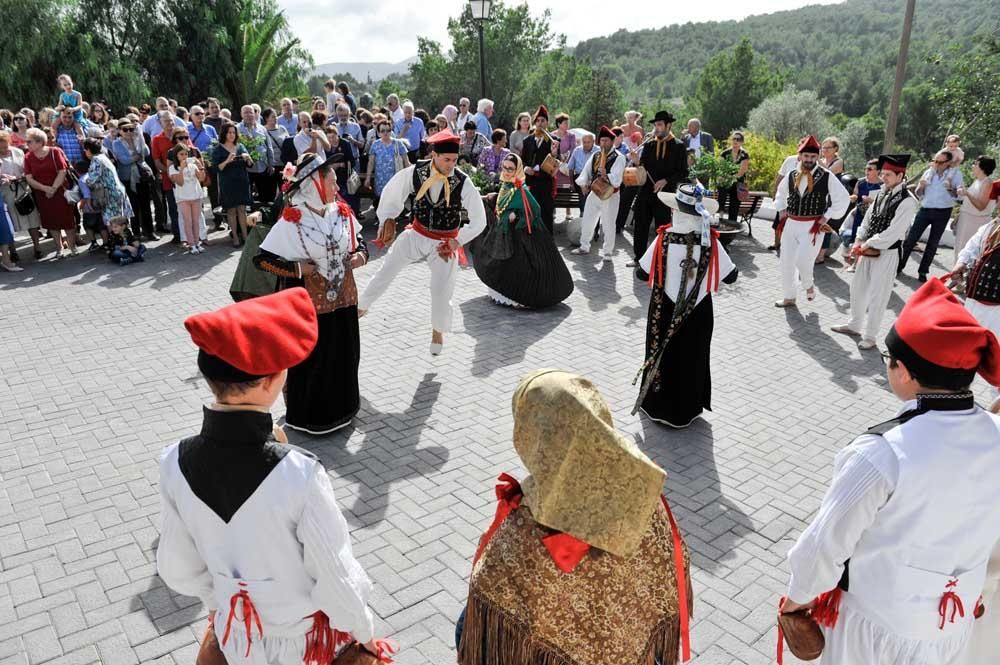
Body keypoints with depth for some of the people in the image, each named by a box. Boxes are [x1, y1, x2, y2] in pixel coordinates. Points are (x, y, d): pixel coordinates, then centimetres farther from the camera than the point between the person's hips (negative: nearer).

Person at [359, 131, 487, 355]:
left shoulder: (463, 183, -22)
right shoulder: (414, 173, -18)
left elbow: (479, 220, -12)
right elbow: (391, 193, 2)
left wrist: (457, 242, -15)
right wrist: (387, 219, -3)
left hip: (443, 243, -2)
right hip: (416, 235, 2)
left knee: (441, 292, 3)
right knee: (385, 271, 7)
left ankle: (438, 331, 31)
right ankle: (361, 307, 30)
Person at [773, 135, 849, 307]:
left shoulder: (826, 177, -8)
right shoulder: (792, 175, 4)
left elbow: (844, 198, -2)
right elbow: (781, 191, 25)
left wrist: (826, 217, -5)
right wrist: (782, 210, 14)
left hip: (812, 226, -4)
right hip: (790, 224, 5)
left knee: (803, 261, -13)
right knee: (786, 262, 8)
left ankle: (809, 285, 21)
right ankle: (789, 297, 24)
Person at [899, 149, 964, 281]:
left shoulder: (955, 173, -5)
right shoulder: (929, 172, 4)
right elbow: (918, 194, 10)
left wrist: (950, 188, -26)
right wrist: (921, 187, -12)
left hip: (942, 213, -2)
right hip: (925, 210, 2)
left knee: (933, 243, 7)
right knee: (910, 239, 1)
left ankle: (923, 271, 15)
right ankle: (899, 265, 11)